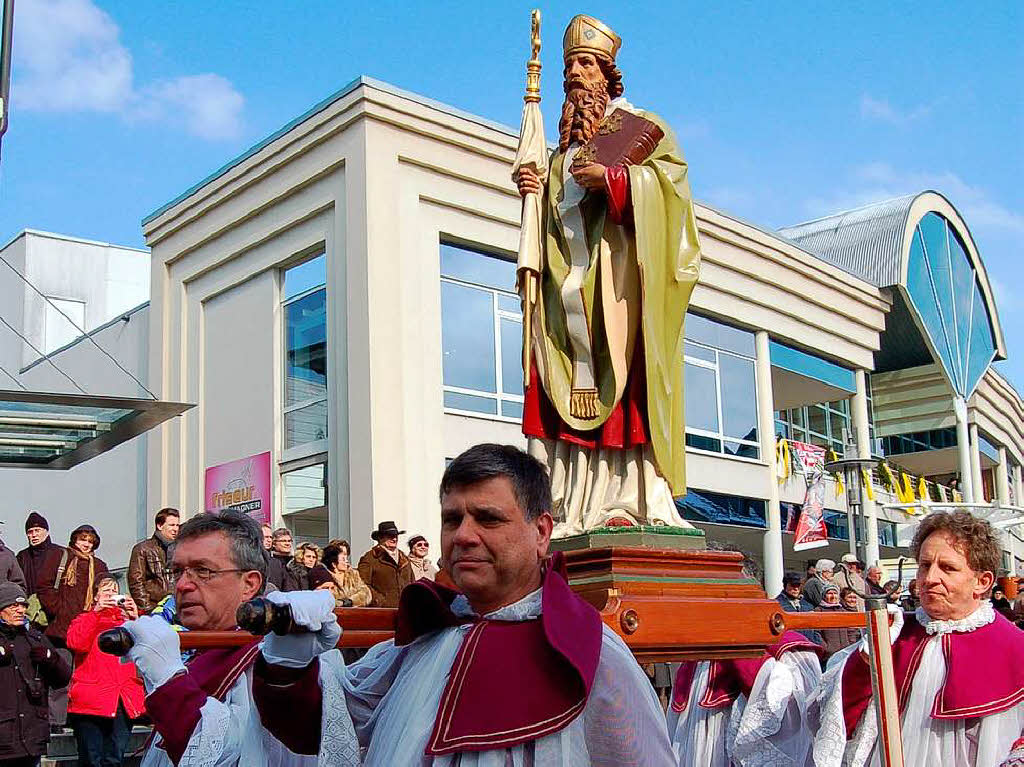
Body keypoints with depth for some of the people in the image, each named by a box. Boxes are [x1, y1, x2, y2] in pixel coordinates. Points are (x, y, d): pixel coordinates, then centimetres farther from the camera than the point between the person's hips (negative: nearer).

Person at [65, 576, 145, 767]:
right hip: (91, 701, -2)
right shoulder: (85, 620, 14)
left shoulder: (126, 620, 19)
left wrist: (135, 620, -8)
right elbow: (76, 643, -8)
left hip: (123, 702, 2)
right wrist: (96, 611, -10)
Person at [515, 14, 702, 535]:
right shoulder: (565, 145, 27)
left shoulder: (639, 126, 11)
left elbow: (670, 175, -4)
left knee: (621, 379, -15)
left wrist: (610, 178, -16)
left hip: (618, 273, -5)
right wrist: (533, 188, 6)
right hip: (567, 280, 5)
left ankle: (634, 500, -16)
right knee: (564, 386, -6)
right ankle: (571, 510, -9)